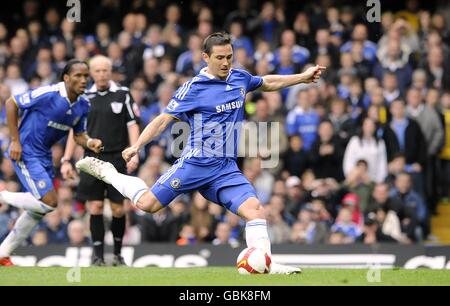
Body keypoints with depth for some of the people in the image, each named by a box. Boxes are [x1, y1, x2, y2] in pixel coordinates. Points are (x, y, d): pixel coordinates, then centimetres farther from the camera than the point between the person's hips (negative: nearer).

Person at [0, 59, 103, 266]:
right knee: (49, 202, -17)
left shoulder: (83, 105, 0)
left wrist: (90, 143, -12)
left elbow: (78, 134, 12)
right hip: (25, 153, -8)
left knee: (39, 209, 11)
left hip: (44, 155, 8)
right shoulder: (48, 94, -22)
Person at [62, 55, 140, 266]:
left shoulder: (123, 94, 2)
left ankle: (118, 254, 16)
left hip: (118, 159, -1)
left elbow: (132, 125, 2)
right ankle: (98, 255, 1)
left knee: (118, 209, -1)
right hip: (93, 159, 1)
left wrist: (134, 154, -9)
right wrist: (66, 160, 6)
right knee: (95, 207, -5)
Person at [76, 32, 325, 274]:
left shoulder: (240, 78, 10)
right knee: (147, 204, -8)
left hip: (227, 168, 4)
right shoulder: (194, 88, -7)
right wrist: (137, 146, -14)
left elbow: (268, 83, 31)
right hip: (195, 163, -4)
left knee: (254, 209, -16)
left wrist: (302, 77, 28)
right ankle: (105, 172, 13)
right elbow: (165, 119, -6)